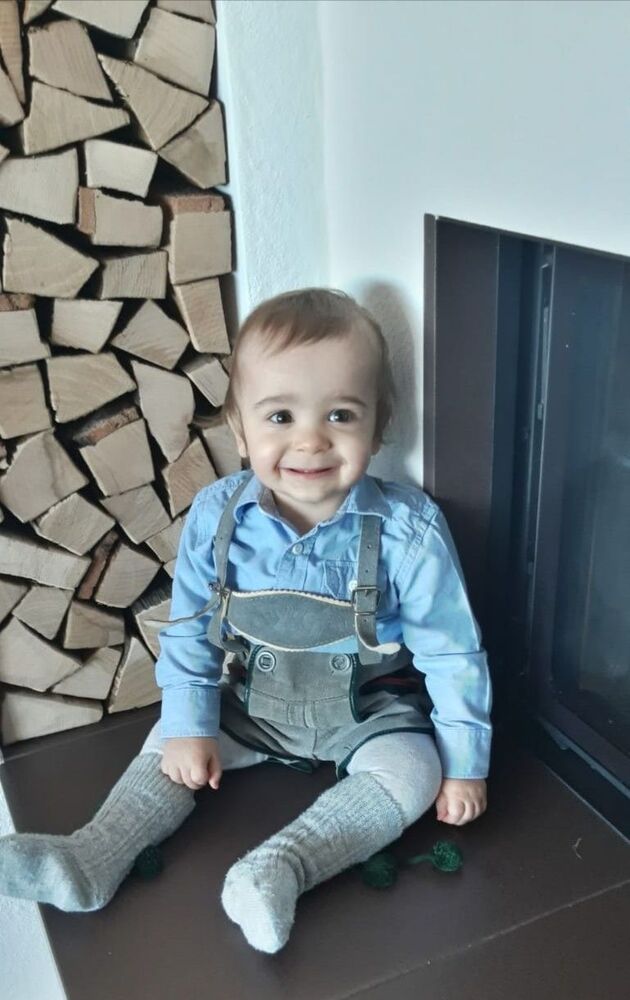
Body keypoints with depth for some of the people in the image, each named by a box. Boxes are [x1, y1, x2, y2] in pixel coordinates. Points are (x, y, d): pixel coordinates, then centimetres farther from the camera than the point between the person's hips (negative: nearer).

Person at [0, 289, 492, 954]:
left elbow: (449, 652, -15)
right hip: (252, 701, 3)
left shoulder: (407, 531, -25)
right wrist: (189, 725, -6)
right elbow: (188, 630, -5)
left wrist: (463, 761, -10)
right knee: (168, 744, -2)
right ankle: (95, 859, -5)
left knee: (411, 770, -25)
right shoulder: (217, 518, -18)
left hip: (369, 710, -3)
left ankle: (282, 866, -32)